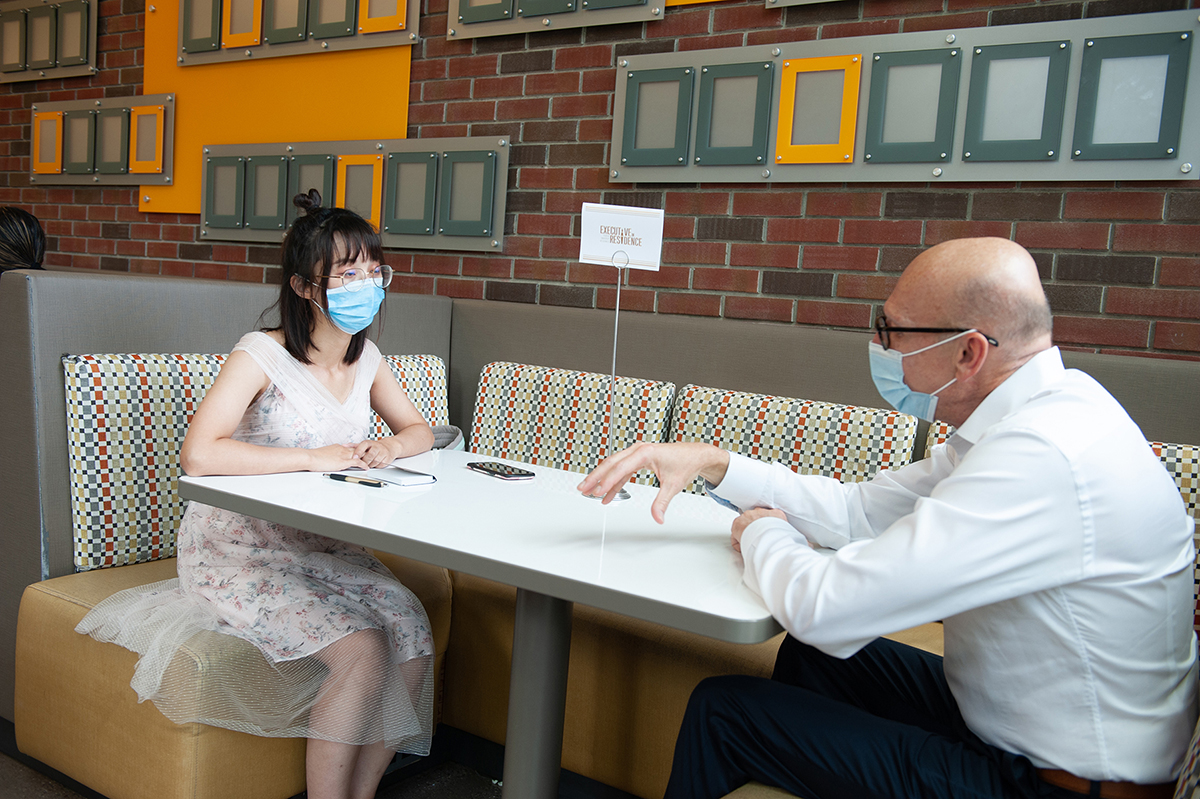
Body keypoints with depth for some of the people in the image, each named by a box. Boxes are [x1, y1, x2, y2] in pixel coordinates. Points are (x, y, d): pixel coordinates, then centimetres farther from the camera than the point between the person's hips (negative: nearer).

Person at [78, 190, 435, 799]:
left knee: (414, 639, -16)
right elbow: (197, 456, -29)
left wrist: (388, 448, -8)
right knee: (362, 650, -26)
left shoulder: (366, 358, 4)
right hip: (240, 551, -6)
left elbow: (419, 429, 16)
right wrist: (316, 457, -25)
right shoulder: (260, 357, -17)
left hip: (324, 548, 6)